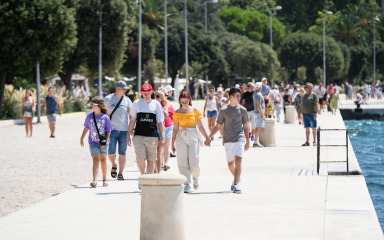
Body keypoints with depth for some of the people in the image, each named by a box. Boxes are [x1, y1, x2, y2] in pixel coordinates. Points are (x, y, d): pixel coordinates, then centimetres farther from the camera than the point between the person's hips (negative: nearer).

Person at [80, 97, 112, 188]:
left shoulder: (105, 117, -8)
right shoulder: (89, 116, -1)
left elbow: (108, 131, -3)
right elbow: (86, 128, 12)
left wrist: (105, 142, -11)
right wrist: (81, 139, 18)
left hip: (103, 143, 0)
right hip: (93, 142, 0)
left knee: (103, 160, 13)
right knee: (96, 160, -12)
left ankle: (104, 180, 27)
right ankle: (94, 180, -23)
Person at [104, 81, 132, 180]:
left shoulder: (127, 100, 9)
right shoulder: (108, 99, 4)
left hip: (124, 130, 2)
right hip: (112, 129, -2)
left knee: (122, 153, 0)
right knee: (111, 151, -10)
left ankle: (120, 173, 8)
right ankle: (114, 165, 20)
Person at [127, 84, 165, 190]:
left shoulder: (156, 104, 9)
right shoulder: (136, 103, 9)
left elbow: (160, 122, 11)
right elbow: (132, 120, 11)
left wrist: (162, 136, 4)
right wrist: (128, 135, 6)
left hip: (152, 136, 1)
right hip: (139, 136, -1)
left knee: (150, 160, 2)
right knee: (140, 159, -12)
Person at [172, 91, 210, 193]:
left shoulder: (195, 111, 4)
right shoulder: (177, 112, 7)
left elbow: (200, 126, 7)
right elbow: (175, 128, 11)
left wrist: (207, 138, 4)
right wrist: (173, 143, 11)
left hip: (193, 136, -1)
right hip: (181, 137, 1)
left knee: (194, 162, -7)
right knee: (183, 162, -5)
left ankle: (195, 177, 24)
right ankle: (187, 184, -2)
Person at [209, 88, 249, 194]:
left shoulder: (243, 110, 6)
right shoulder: (224, 111, 3)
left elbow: (245, 126, 12)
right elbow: (218, 126, 9)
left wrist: (247, 141, 12)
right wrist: (209, 137, 3)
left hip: (239, 138, -1)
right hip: (228, 140, 1)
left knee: (238, 161, -15)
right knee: (230, 164, 7)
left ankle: (236, 184, -14)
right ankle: (236, 178, 35)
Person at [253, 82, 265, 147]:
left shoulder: (255, 93, 14)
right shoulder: (258, 95, -17)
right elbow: (258, 106, -22)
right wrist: (262, 115, -21)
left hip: (258, 113, 10)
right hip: (259, 113, -10)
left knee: (258, 128, 12)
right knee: (259, 128, -11)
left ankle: (256, 142, 14)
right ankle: (256, 142, -15)